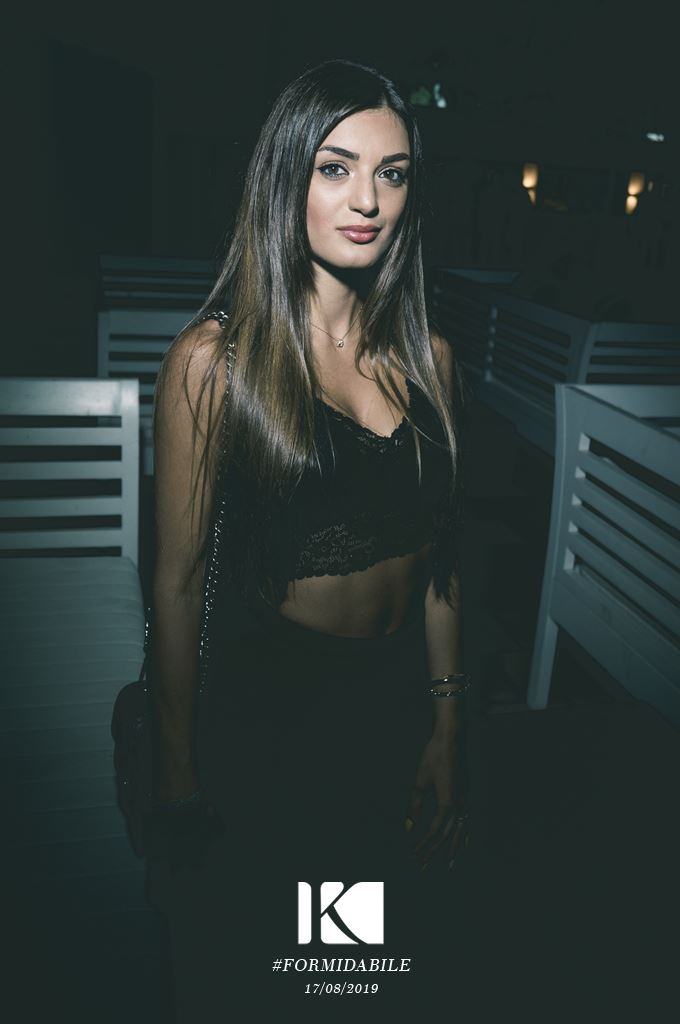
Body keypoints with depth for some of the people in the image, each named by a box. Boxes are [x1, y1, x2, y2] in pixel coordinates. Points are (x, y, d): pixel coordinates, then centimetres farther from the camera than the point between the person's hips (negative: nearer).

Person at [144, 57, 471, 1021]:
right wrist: (178, 785, -6)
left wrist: (448, 732, 7)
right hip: (264, 715, -4)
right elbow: (179, 582, -11)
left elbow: (438, 559, 5)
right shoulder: (214, 358, -14)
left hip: (400, 701, 5)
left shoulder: (426, 357, 0)